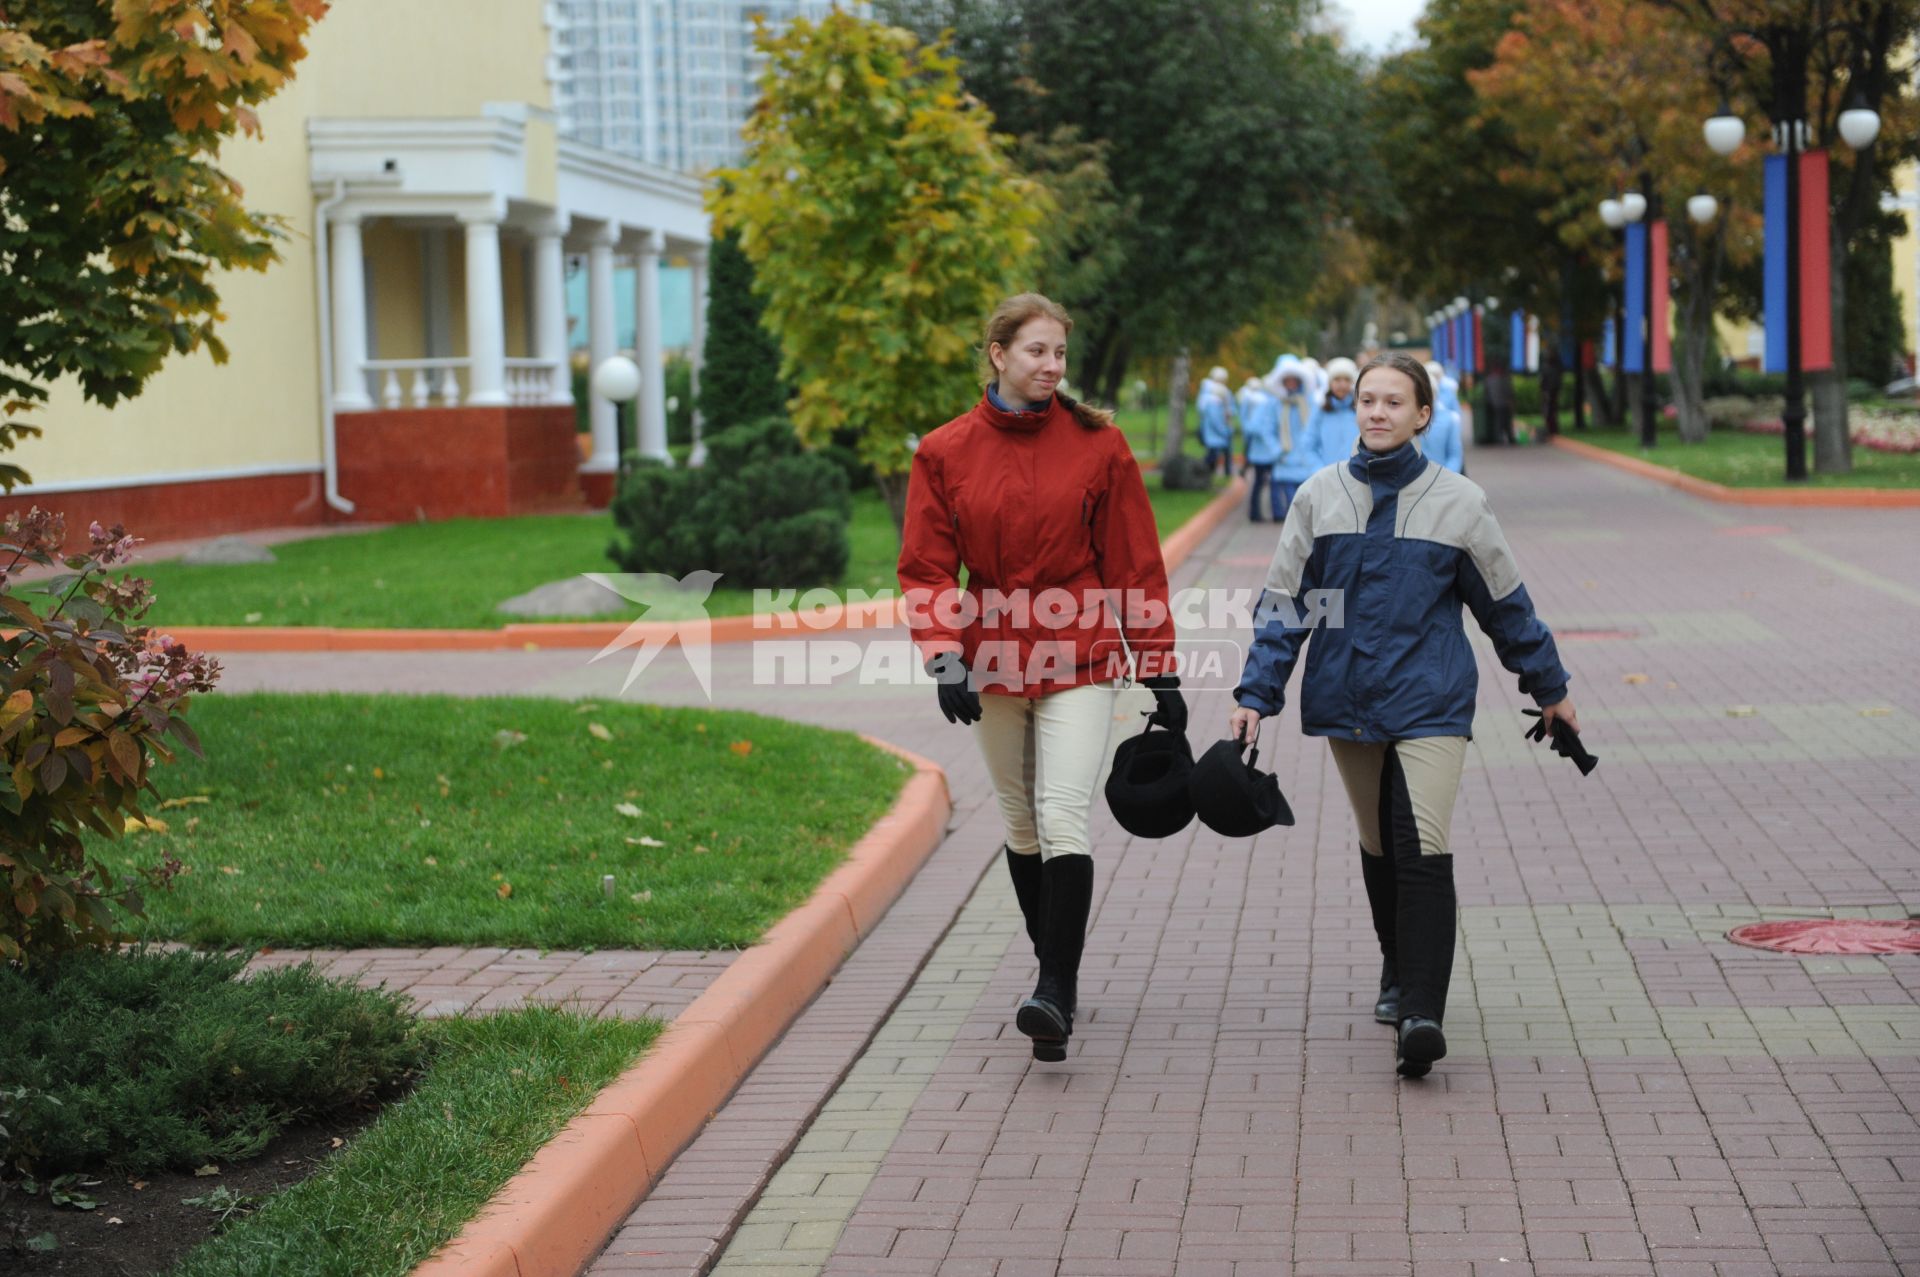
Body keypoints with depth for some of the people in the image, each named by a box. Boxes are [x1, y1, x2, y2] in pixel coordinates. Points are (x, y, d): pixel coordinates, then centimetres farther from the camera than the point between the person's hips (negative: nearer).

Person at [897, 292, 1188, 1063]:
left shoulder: (1098, 445, -2)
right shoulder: (945, 453, 1)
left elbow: (1135, 565, 2)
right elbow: (927, 567, 1)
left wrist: (1160, 672, 1)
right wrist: (944, 658, -14)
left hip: (1080, 660, -3)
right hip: (994, 664, 3)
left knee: (1063, 816, -16)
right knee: (1021, 824, 12)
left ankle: (1055, 996, -18)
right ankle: (1055, 974, 28)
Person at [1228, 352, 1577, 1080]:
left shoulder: (1456, 501, 0)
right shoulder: (1320, 497, 4)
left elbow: (1505, 603, 10)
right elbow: (1284, 603, 6)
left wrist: (1550, 688, 18)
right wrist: (1256, 696, -1)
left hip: (1430, 700, -3)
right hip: (1345, 701, 3)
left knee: (1423, 849, -16)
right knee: (1378, 847, 14)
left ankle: (1421, 1013, -20)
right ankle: (1399, 972, 35)